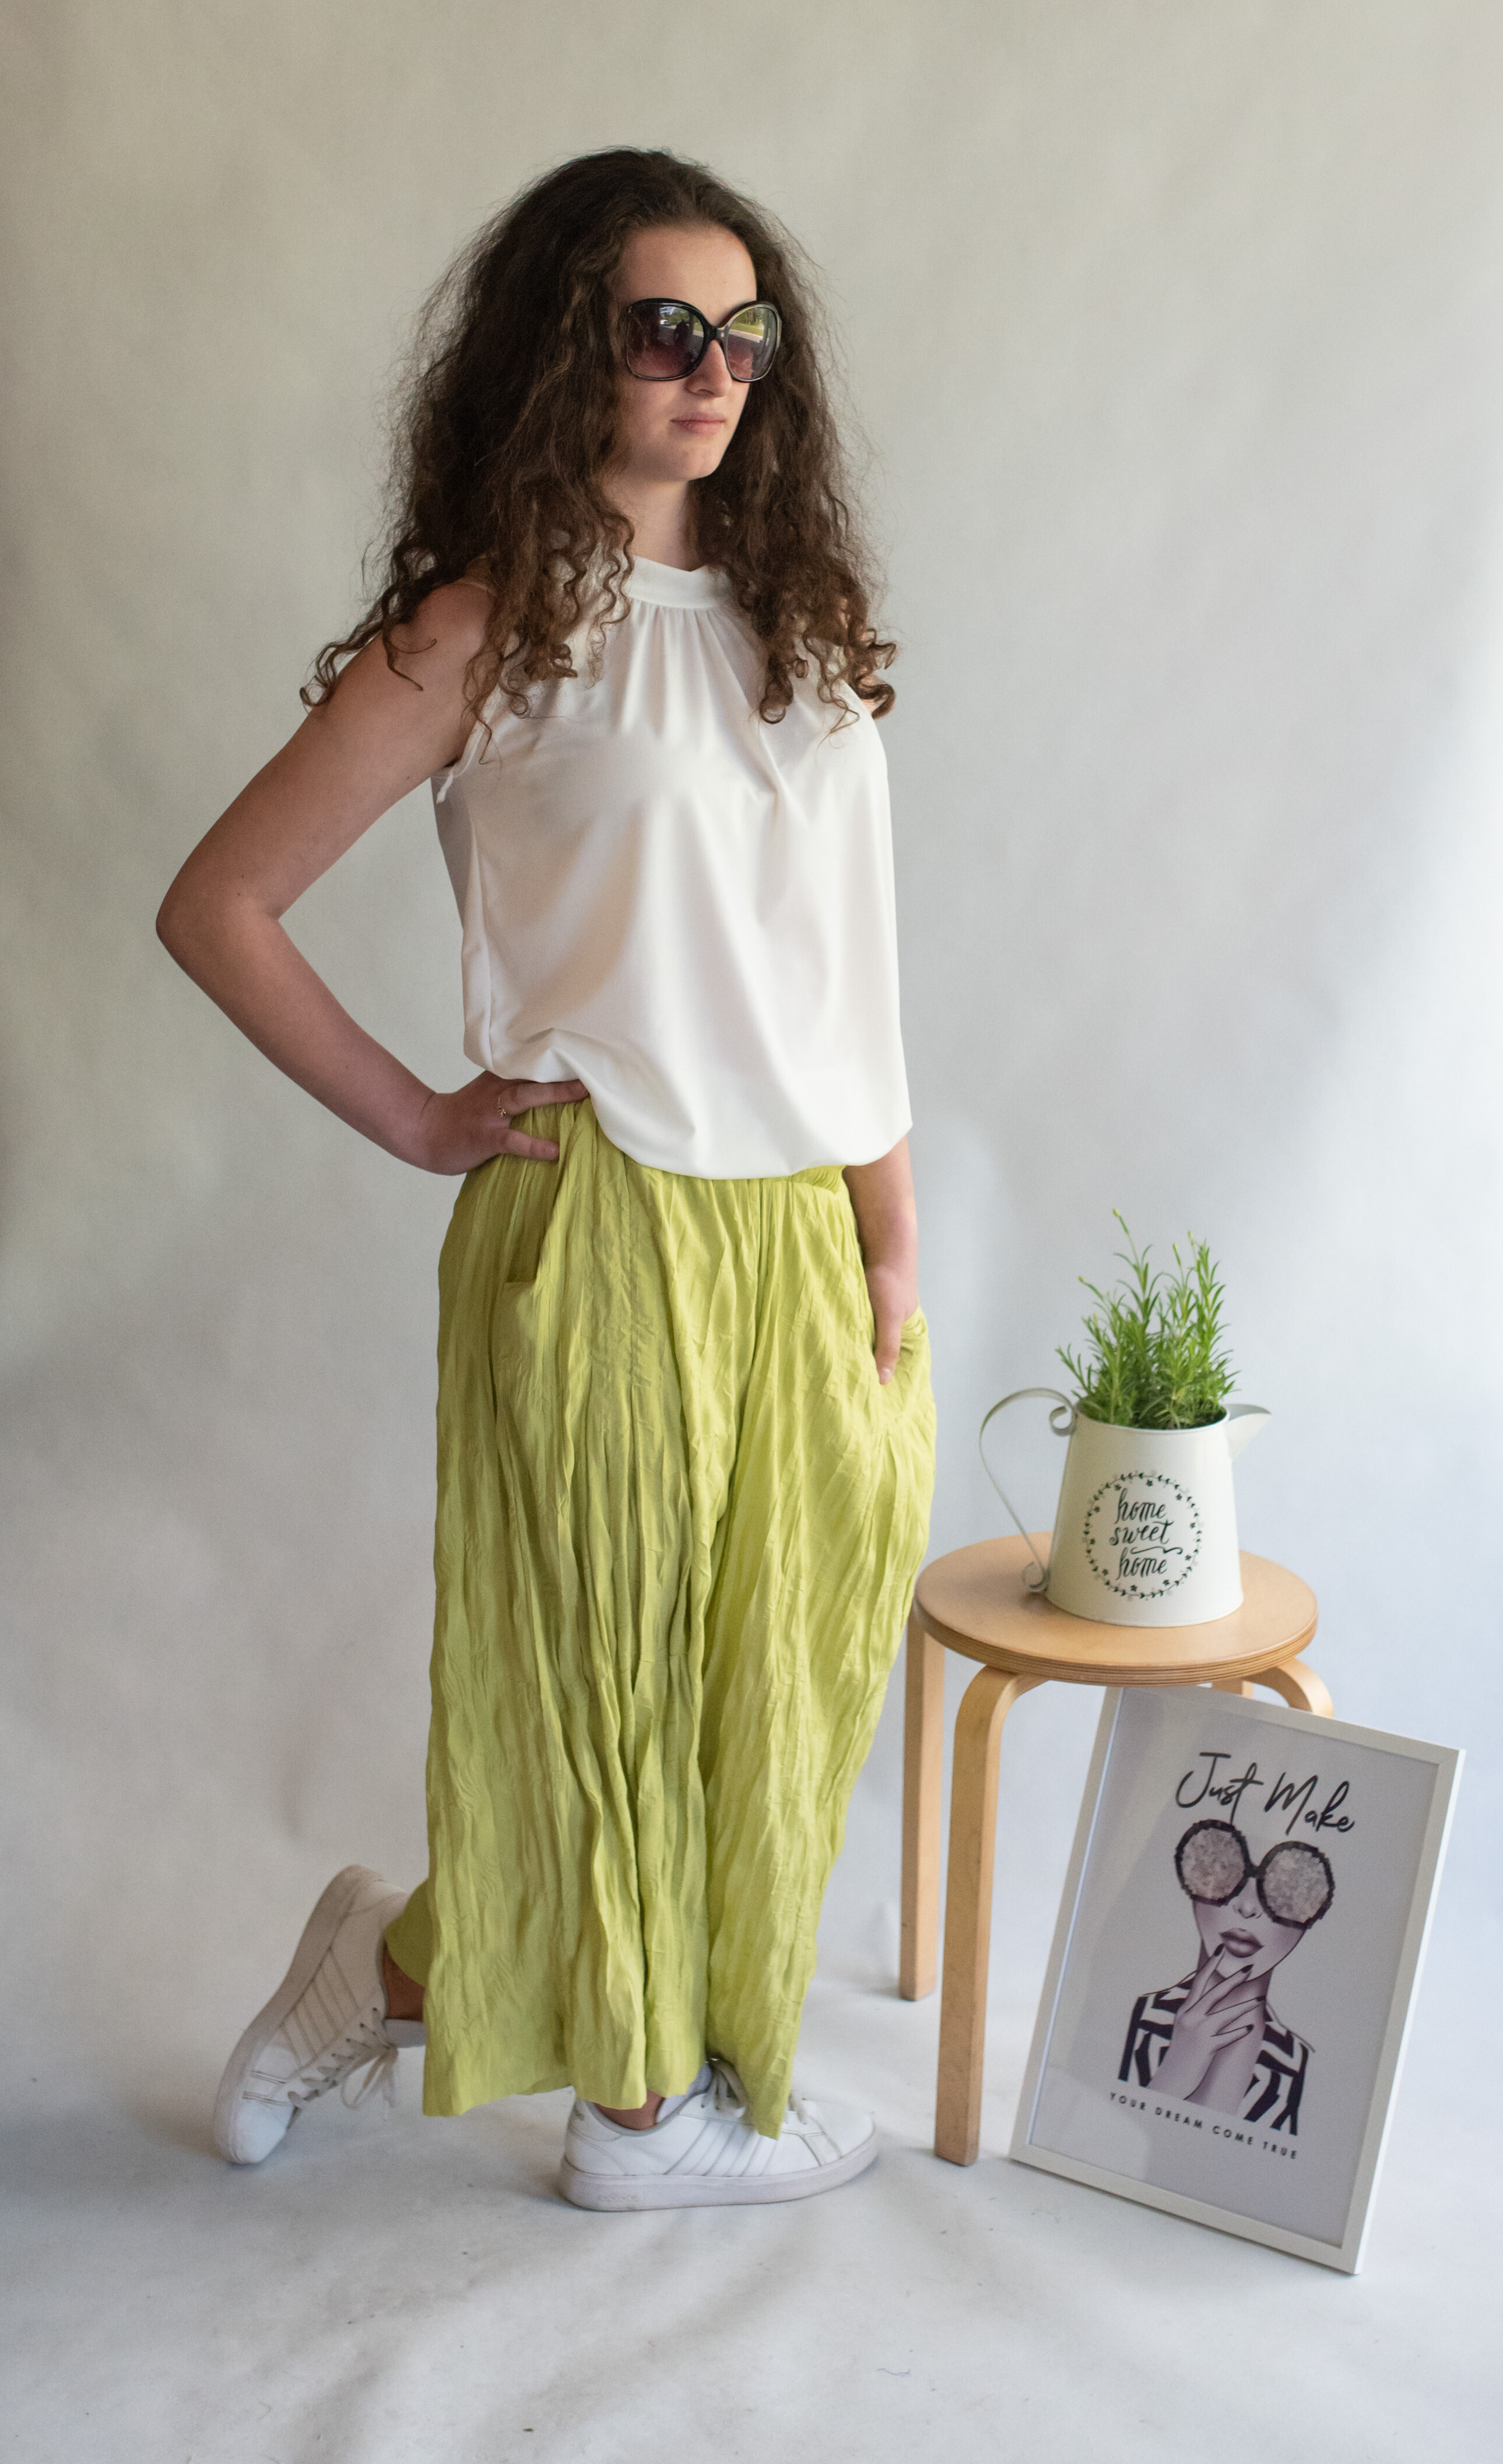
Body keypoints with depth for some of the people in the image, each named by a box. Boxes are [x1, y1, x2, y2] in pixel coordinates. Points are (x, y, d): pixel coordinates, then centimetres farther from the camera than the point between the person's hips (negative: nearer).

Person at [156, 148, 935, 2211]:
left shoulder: (793, 616, 12)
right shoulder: (490, 627, -6)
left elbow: (847, 979, 11)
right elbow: (216, 907, -7)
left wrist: (891, 1250, 6)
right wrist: (423, 1123, -5)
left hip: (800, 1238, 7)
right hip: (604, 1235, -6)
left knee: (773, 1657, 14)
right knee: (609, 1658, 7)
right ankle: (645, 2100, 30)